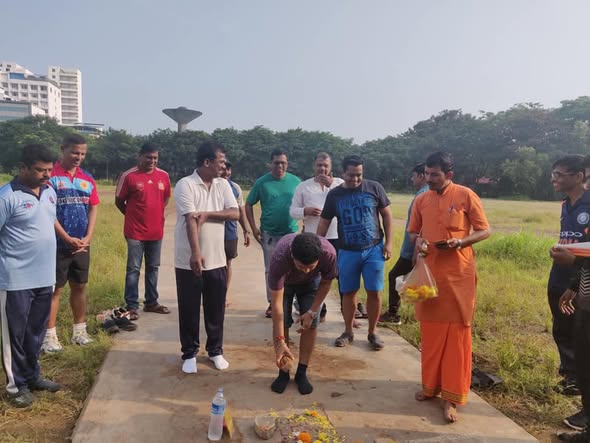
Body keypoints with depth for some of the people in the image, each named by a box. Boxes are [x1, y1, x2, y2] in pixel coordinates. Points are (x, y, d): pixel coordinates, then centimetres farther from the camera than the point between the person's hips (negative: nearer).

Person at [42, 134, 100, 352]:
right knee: (54, 289, 1)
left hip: (82, 245, 5)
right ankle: (49, 336, 11)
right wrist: (67, 238, -15)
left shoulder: (87, 178, 8)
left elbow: (93, 208, 8)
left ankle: (79, 330, 26)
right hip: (58, 244, -5)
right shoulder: (50, 175, -8)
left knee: (80, 286, 13)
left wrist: (88, 237, -4)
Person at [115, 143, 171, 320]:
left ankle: (151, 302, 26)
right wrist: (133, 216, 9)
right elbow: (119, 201, 1)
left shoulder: (164, 176, 4)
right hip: (135, 232, -4)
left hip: (156, 231, 5)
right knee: (133, 269, 1)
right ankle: (132, 306, 9)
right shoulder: (128, 176, -9)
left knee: (153, 268, 13)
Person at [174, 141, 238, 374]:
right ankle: (189, 354, 24)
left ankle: (215, 350, 29)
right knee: (189, 310, 8)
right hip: (188, 261, -4)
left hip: (217, 260, 4)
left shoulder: (223, 185, 6)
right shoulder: (185, 185, -11)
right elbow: (190, 220, -22)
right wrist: (195, 253, -31)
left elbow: (235, 213, -4)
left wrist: (207, 214, -17)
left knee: (216, 309, 13)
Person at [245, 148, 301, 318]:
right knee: (270, 270, 8)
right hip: (269, 233, -1)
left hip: (291, 232, 1)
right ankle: (272, 303, 20)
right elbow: (249, 205, 2)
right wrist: (254, 228, -4)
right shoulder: (262, 182, -3)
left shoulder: (296, 181, 1)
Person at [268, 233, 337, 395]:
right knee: (281, 322, -11)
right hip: (284, 282, -1)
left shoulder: (329, 253, -39)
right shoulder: (279, 257, -44)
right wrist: (280, 342, -39)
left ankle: (302, 373, 7)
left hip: (311, 283, 1)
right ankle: (283, 373, 7)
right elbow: (276, 302, -38)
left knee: (311, 324, -9)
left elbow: (326, 282, -16)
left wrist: (312, 312, -20)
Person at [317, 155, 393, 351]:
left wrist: (388, 242, -3)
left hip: (374, 249, -1)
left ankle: (372, 333, 19)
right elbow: (324, 223, 7)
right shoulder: (334, 195, 2)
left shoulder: (374, 188, -1)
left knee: (374, 292, 1)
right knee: (348, 292, 8)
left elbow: (386, 215, 4)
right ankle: (348, 332, 25)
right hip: (347, 252, 1)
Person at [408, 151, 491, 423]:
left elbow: (485, 231, -1)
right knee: (430, 330, 11)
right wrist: (418, 240, -7)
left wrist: (461, 241, -18)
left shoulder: (466, 196, -5)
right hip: (429, 273, 4)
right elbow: (412, 232, 16)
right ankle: (431, 384, 27)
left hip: (458, 274, -4)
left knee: (456, 332, 1)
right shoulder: (421, 200, 7)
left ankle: (451, 397, 10)